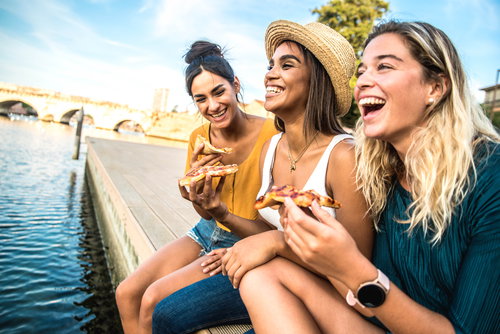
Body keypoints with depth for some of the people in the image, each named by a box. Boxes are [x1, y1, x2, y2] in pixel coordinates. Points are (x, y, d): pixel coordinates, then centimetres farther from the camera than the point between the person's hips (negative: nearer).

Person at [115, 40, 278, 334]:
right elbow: (206, 213, 4)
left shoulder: (272, 135, -21)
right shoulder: (199, 138, -2)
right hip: (207, 233, 6)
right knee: (127, 293, -3)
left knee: (154, 299, -17)